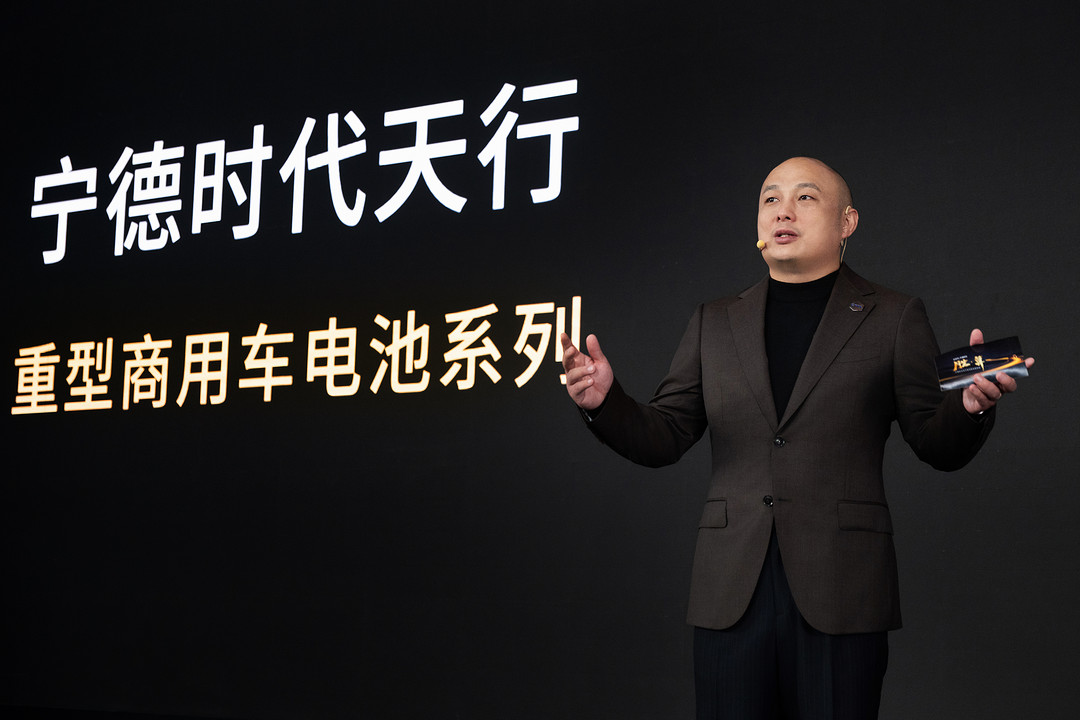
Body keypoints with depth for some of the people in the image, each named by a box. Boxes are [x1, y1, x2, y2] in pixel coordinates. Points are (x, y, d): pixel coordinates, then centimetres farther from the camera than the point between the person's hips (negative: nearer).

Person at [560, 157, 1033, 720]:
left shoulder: (893, 319, 7)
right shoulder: (714, 324, 15)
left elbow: (938, 447, 3)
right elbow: (662, 439, 11)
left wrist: (971, 406, -18)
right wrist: (605, 401, -9)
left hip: (840, 594, -2)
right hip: (731, 592, 2)